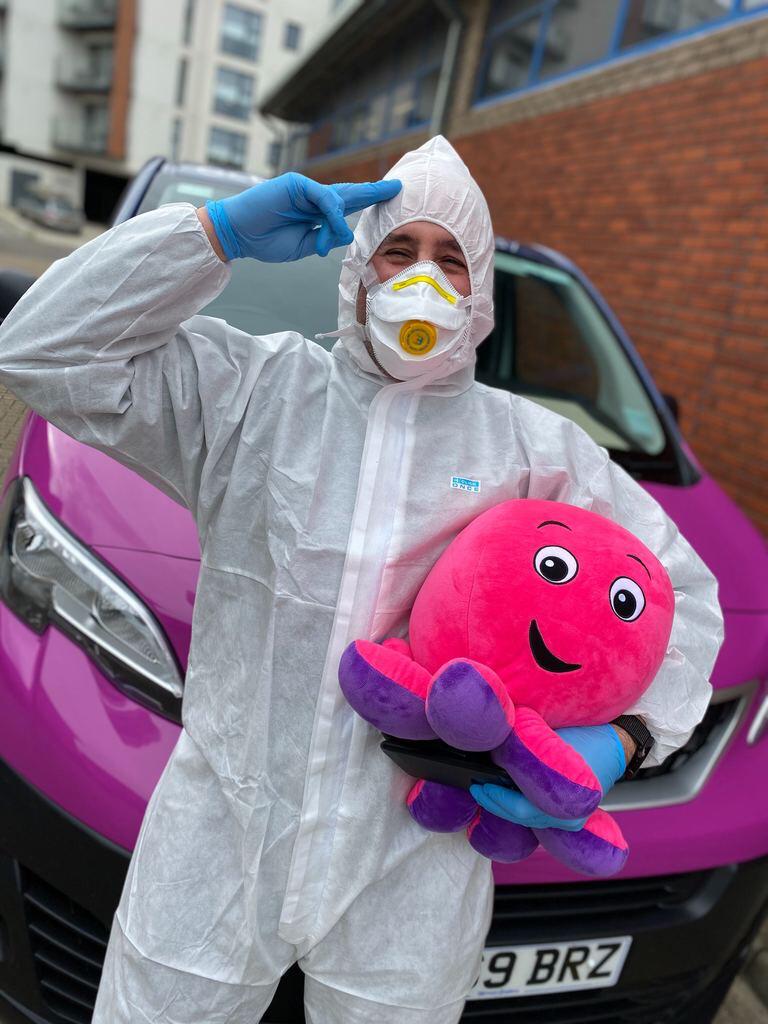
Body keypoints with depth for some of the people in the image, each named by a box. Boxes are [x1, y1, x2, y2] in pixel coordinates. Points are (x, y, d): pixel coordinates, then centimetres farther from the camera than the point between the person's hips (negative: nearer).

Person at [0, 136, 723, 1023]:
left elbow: (680, 593, 7)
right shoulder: (253, 392, -1)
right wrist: (220, 234, -15)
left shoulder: (537, 448, 1)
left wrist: (624, 734, -9)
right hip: (215, 843, 0)